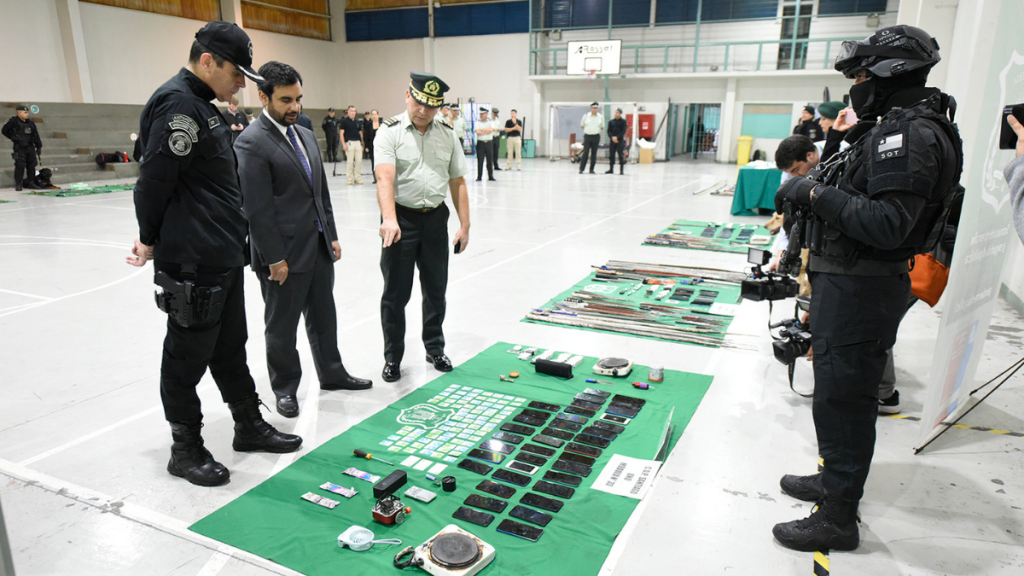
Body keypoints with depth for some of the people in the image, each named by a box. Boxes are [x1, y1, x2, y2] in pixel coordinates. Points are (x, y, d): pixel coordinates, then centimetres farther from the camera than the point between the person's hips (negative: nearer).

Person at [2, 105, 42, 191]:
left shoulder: (30, 123, 11)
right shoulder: (13, 122, -3)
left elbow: (36, 136, 13)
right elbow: (4, 131, 3)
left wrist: (39, 147, 10)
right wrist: (13, 138, 2)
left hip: (30, 147, 5)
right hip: (19, 148, -5)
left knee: (31, 165, 6)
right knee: (20, 165, -8)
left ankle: (31, 182, 16)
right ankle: (18, 184, -1)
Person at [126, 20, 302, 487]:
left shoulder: (202, 106, 16)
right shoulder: (177, 103, -16)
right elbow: (154, 178, -18)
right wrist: (151, 240, -4)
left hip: (224, 257, 10)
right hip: (192, 264, -10)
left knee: (231, 348, 18)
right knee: (188, 356, 4)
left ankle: (250, 426, 32)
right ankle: (186, 449, 20)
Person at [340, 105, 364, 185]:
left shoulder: (358, 122, 14)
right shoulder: (344, 121, 0)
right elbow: (341, 133, -3)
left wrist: (362, 144, 13)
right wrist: (343, 144, -12)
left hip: (358, 142, 4)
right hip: (349, 142, -4)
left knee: (359, 161, 2)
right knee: (350, 161, -2)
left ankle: (357, 178, 12)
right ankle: (350, 179, 7)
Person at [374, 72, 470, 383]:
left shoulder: (447, 133, 7)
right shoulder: (390, 131, -7)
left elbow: (457, 182, 9)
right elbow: (385, 177, -21)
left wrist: (464, 225, 3)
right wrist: (389, 219, -37)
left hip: (436, 218, 4)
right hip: (402, 218, -3)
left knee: (436, 290, 13)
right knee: (395, 294, 5)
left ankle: (435, 349, 32)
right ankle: (392, 357, 21)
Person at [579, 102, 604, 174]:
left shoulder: (601, 116, 4)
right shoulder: (586, 116, 0)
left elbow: (602, 127, 15)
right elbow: (582, 125, 12)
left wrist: (596, 130, 8)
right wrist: (587, 130, 8)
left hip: (596, 136, 2)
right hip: (587, 136, -2)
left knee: (594, 153, 4)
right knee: (585, 152, -9)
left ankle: (591, 169, 10)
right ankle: (581, 169, -5)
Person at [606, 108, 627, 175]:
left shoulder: (623, 121, 2)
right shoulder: (611, 121, 11)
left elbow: (623, 131, -6)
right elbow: (609, 131, 6)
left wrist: (617, 137, -17)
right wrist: (612, 137, -12)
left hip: (620, 140, -3)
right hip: (612, 140, 3)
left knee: (621, 155, -4)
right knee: (611, 155, 5)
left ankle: (621, 170, -1)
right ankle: (611, 169, 14)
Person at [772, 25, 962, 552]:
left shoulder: (911, 134, -19)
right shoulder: (895, 127, 14)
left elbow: (886, 225, -27)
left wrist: (817, 194, -21)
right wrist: (812, 190, 6)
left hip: (861, 289, -10)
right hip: (848, 280, 10)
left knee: (842, 398, -1)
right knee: (839, 390, 22)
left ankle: (838, 518, 14)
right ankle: (834, 479, 40)